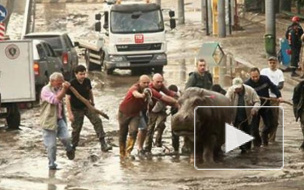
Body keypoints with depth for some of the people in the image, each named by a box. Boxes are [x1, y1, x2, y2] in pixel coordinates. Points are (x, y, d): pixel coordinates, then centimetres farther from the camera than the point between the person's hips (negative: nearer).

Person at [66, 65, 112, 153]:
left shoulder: (87, 81, -6)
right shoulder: (72, 84, -20)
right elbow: (68, 99, -19)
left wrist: (92, 102, 21)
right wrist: (70, 113, -22)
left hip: (87, 106, 4)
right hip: (76, 109, -4)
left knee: (97, 121, -13)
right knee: (76, 128, 3)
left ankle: (103, 144, -16)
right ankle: (73, 147, 24)